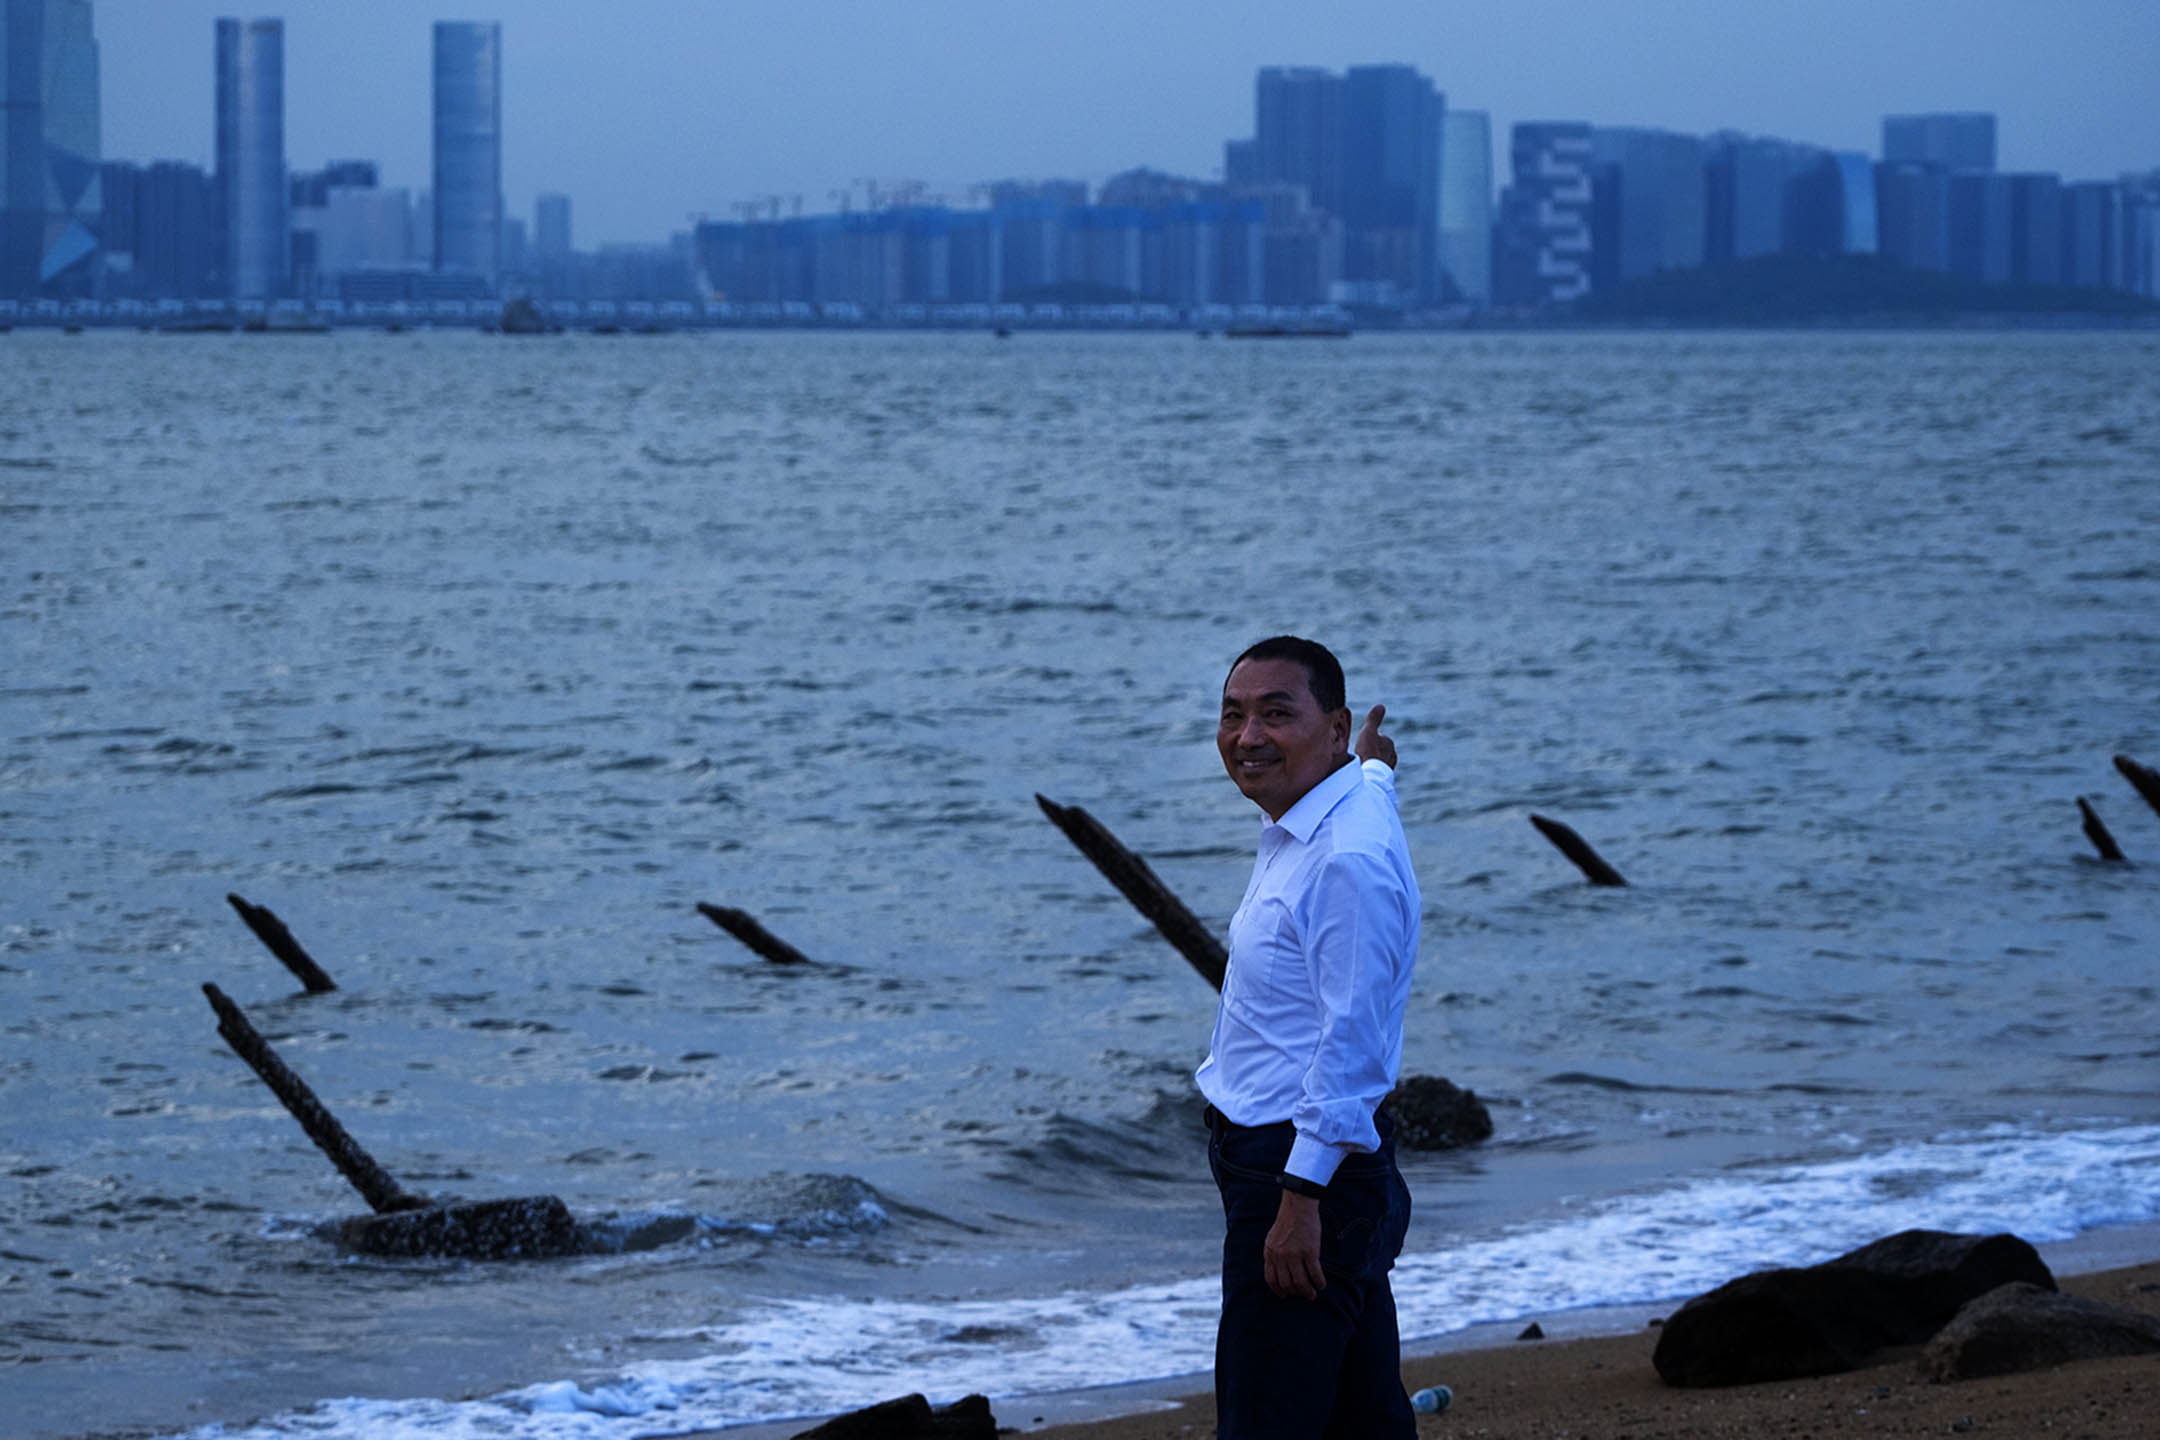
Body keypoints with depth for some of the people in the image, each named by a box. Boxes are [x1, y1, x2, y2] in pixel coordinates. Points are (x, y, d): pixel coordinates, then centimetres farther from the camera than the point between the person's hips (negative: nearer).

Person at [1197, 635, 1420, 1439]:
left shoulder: (1346, 861, -22)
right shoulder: (1300, 828, 10)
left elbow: (1350, 1045, -25)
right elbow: (1366, 782, 37)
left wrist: (1301, 1200, -27)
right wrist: (1372, 767, 61)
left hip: (1307, 1169, -11)